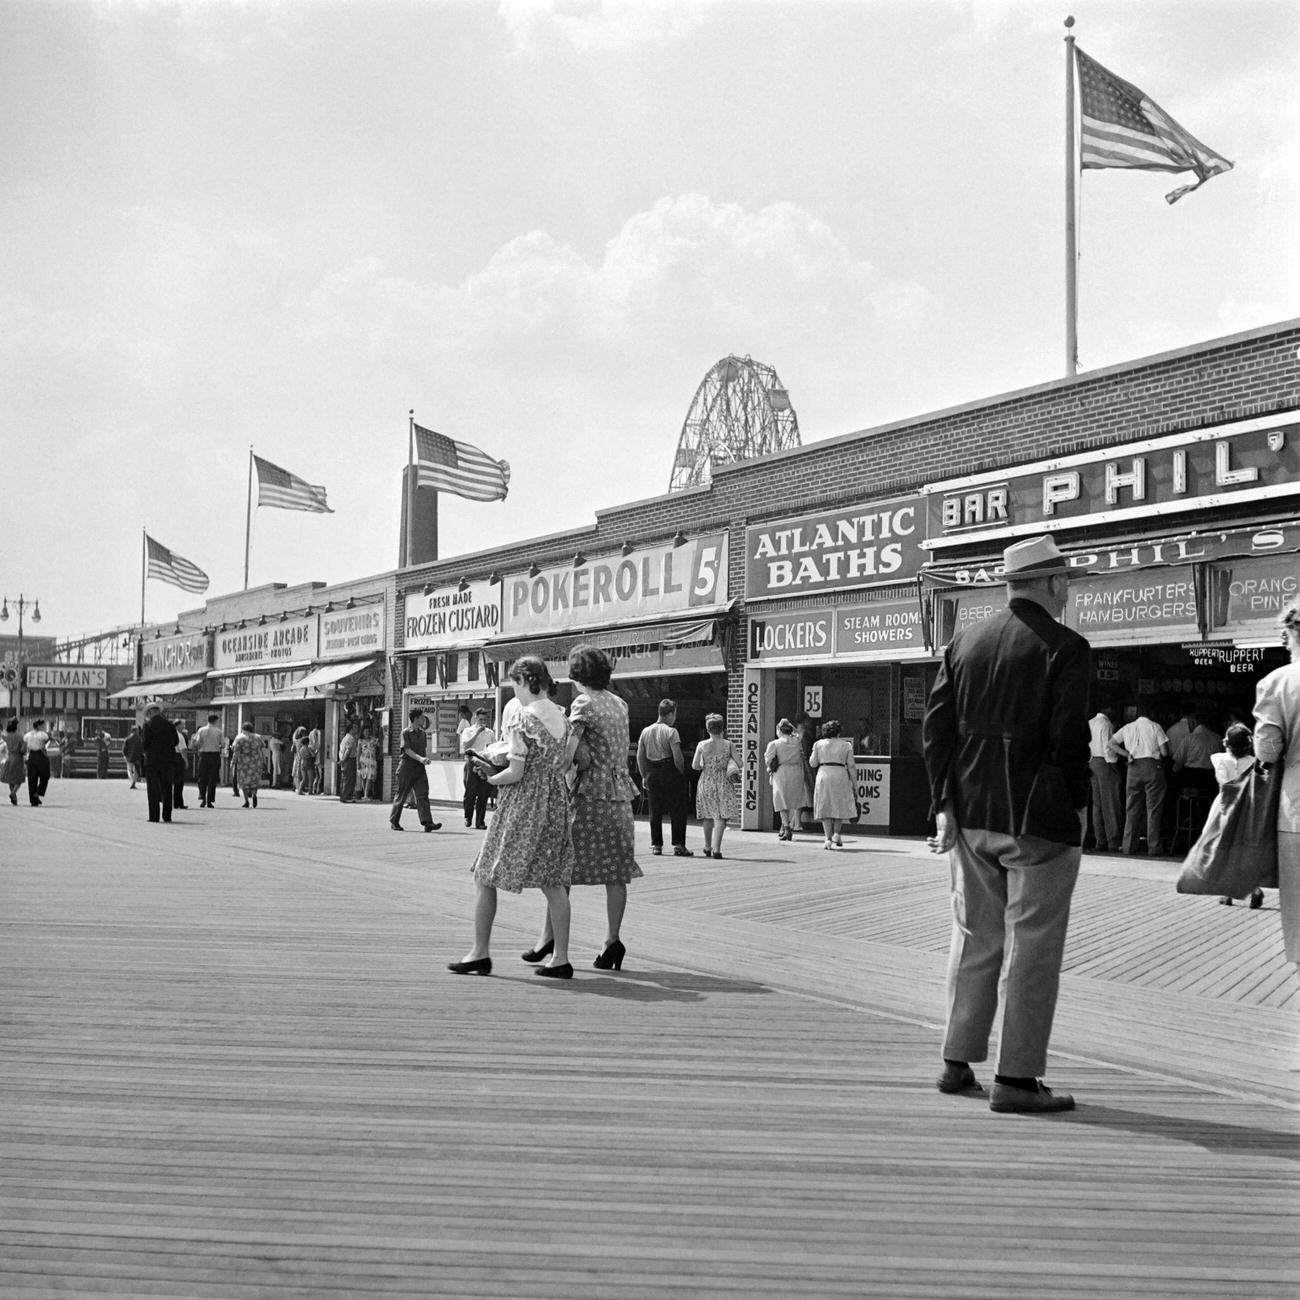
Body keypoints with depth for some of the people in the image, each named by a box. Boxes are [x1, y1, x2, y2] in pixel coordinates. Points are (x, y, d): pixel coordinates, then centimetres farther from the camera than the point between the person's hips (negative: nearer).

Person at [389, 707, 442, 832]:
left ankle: (427, 822, -16)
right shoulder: (406, 733, -8)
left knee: (423, 795, -7)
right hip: (407, 768, -5)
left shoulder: (423, 733, 12)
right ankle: (394, 821, 19)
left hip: (420, 768, 5)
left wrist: (425, 759, 6)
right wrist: (420, 758, -28)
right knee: (401, 795, 5)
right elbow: (407, 750, -17)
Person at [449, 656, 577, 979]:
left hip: (521, 806, -7)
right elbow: (562, 766, 11)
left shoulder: (520, 717, -15)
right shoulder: (562, 716, 7)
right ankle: (560, 959, 9)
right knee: (553, 882, 10)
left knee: (485, 877, 6)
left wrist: (491, 778, 2)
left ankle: (479, 953, 10)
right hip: (555, 802, 7)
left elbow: (516, 773, -18)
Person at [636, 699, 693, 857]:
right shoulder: (671, 731, -11)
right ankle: (678, 845, 0)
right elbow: (677, 757, -17)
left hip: (652, 773, 5)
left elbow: (640, 757, 7)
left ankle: (656, 845, 12)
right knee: (677, 810, 2)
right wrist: (682, 773, -5)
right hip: (670, 773, -5)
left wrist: (644, 776, 12)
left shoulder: (646, 731, 7)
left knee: (655, 811, 11)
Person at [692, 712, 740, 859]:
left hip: (706, 782, 2)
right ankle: (716, 848, -16)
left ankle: (708, 847, 27)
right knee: (721, 817, -3)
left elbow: (694, 766, -3)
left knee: (708, 816, 16)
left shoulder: (701, 745, -4)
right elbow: (739, 763, -3)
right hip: (723, 783, -2)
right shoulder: (728, 745, -6)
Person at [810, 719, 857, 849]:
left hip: (823, 775, 1)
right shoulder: (846, 745, 5)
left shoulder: (818, 744, 7)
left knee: (825, 807, 5)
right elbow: (850, 766, 2)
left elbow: (812, 764, 7)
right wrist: (853, 783, 6)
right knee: (840, 806, 14)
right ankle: (836, 833, -1)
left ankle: (828, 838, -1)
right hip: (840, 775, -1)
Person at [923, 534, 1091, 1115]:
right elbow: (1068, 738, -15)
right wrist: (1078, 805, -2)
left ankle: (957, 1063, 22)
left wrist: (945, 803, 8)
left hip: (972, 816, 6)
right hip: (1040, 819, -6)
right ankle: (1016, 1078, 7)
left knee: (975, 936, 15)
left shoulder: (964, 642, 8)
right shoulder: (1065, 648, -9)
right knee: (1032, 945, 2)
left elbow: (935, 725, 5)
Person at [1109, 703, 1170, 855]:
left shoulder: (1128, 728, 9)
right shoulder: (1155, 727, -2)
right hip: (1152, 767, -3)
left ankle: (1129, 846, 8)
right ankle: (1153, 846, 0)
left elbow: (1112, 743, 7)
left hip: (1134, 767, 3)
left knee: (1132, 808, 8)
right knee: (1153, 807, 1)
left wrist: (1128, 754, 3)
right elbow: (1164, 752, -4)